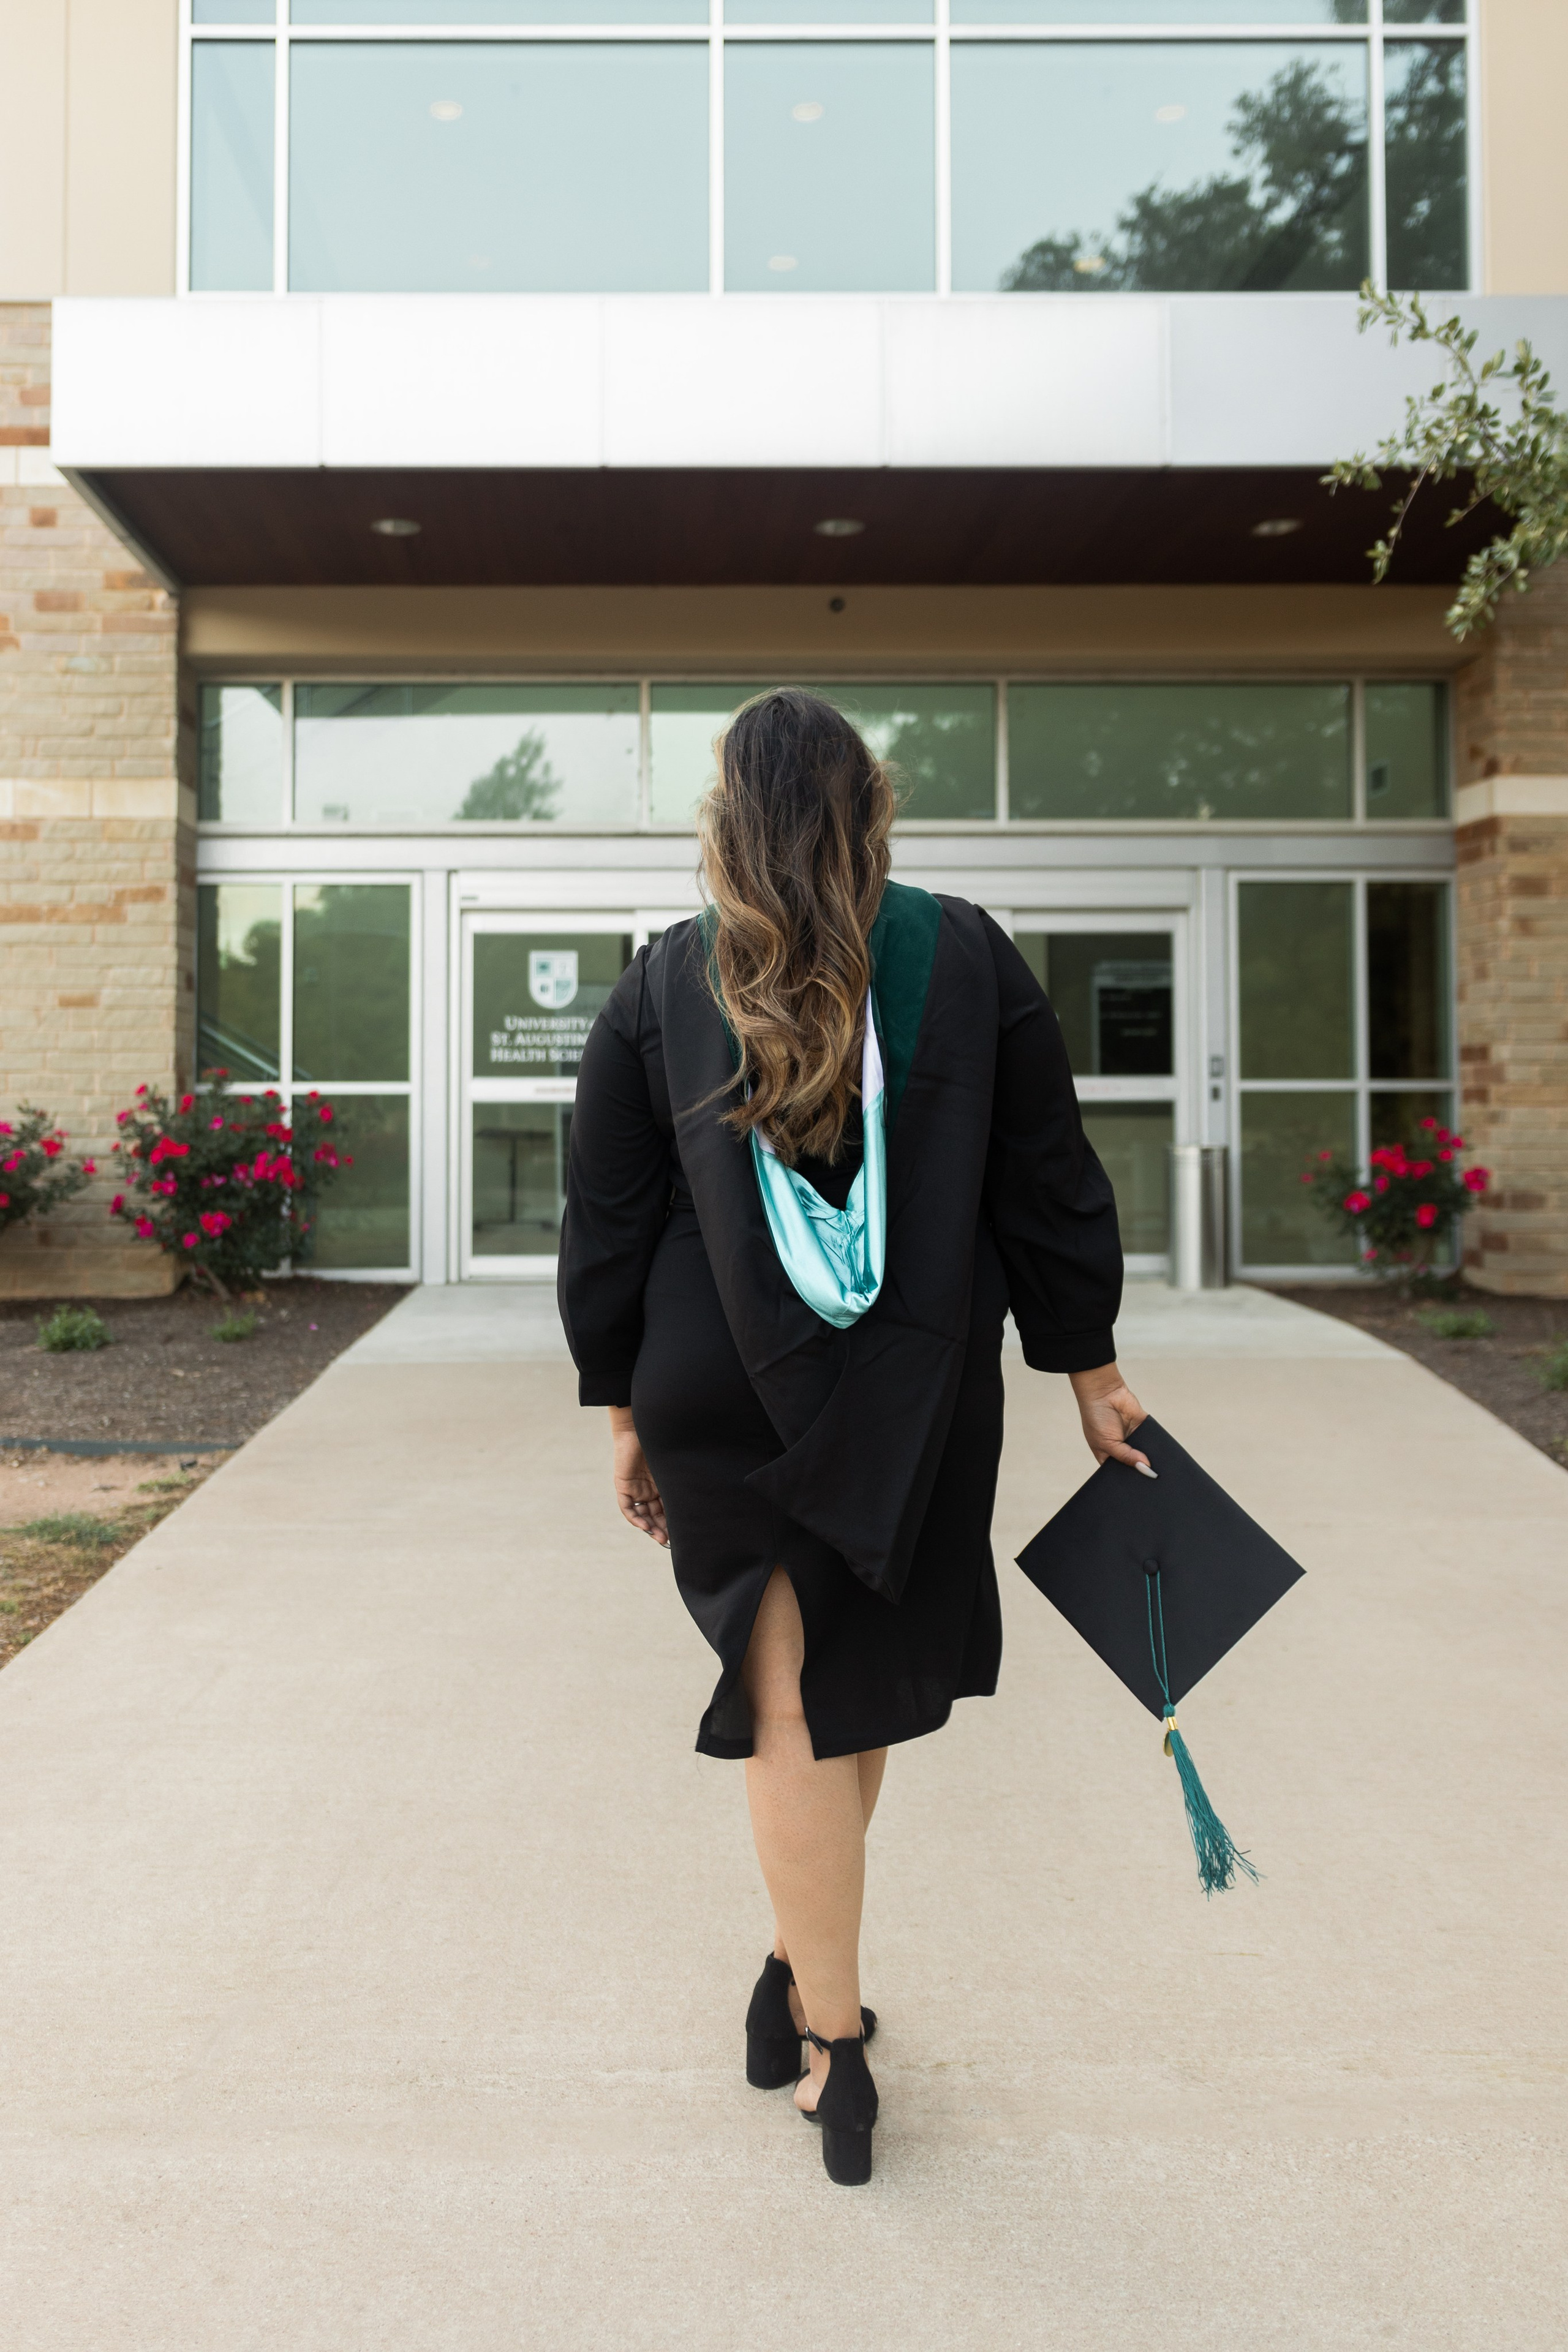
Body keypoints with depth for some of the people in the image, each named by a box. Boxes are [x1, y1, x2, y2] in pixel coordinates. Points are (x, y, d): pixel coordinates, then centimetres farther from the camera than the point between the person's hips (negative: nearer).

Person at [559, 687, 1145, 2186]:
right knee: (864, 1683, 18)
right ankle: (807, 1974, 32)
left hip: (720, 1403, 0)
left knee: (792, 1708, 7)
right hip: (920, 1402, 1)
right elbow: (1049, 1187, 0)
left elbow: (605, 1224, 2)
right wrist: (1089, 1371, 8)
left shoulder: (661, 988, -1)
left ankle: (829, 2040, 13)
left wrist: (624, 1413, 11)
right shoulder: (967, 962, -2)